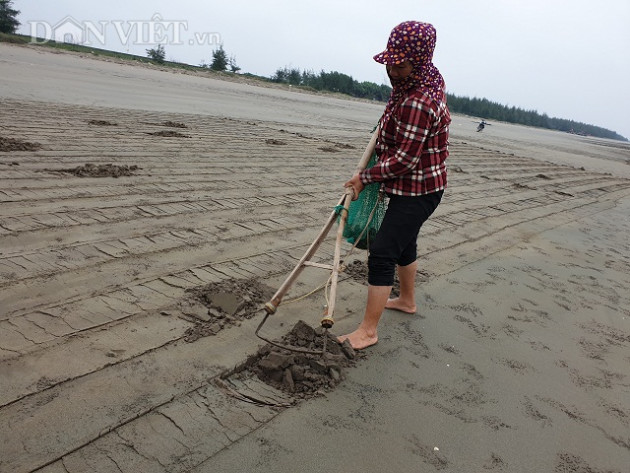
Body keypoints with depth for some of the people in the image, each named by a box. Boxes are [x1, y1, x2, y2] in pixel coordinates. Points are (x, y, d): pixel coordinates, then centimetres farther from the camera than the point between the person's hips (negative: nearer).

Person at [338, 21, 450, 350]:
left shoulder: (418, 102, -28)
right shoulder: (419, 82, 4)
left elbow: (404, 159, -27)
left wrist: (365, 177, -17)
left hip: (417, 191, -11)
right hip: (410, 187, 11)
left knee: (382, 255, -11)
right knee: (404, 243, 24)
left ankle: (368, 331, -3)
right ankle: (407, 300, 44)